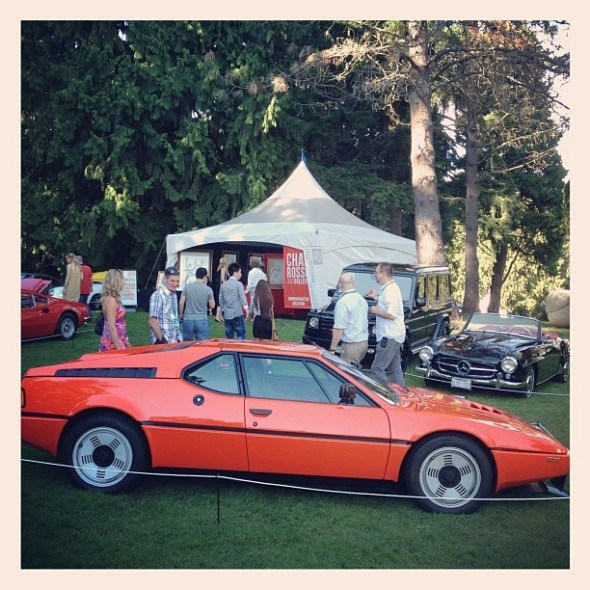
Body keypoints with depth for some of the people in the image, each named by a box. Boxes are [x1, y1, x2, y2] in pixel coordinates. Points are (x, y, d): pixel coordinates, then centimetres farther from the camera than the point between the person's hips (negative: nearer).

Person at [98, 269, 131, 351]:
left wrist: (126, 343, 20)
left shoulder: (115, 299, 11)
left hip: (119, 342, 8)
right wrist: (118, 347, -20)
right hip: (113, 345, -8)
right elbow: (111, 327, -19)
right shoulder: (110, 299, -15)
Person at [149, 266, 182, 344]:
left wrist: (179, 338, 13)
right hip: (163, 342, -7)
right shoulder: (158, 295, -13)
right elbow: (152, 321, -16)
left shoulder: (173, 294, 11)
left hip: (175, 341, 7)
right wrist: (162, 340, -17)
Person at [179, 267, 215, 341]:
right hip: (202, 320, -1)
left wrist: (181, 315, 16)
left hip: (188, 320, 2)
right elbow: (212, 306, 4)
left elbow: (181, 303, -1)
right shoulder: (208, 289, -4)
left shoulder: (187, 287, 0)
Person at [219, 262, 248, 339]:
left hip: (227, 314, 6)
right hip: (237, 313, -6)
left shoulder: (223, 285, 10)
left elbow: (221, 299, 14)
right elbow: (243, 297, -17)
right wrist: (246, 308, -21)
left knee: (229, 337, 9)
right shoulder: (238, 284, -7)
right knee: (241, 334, 0)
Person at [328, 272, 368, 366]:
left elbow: (339, 328, -19)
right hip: (364, 342, 9)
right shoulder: (362, 299, 12)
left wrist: (332, 348, -15)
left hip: (351, 345, -8)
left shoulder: (343, 302, -15)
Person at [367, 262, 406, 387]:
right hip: (394, 335, 10)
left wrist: (376, 311, -13)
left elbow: (391, 315, -27)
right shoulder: (391, 287, 12)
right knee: (395, 370, 15)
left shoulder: (390, 290, -20)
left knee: (377, 368, -5)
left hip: (390, 336, -10)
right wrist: (376, 297, 19)